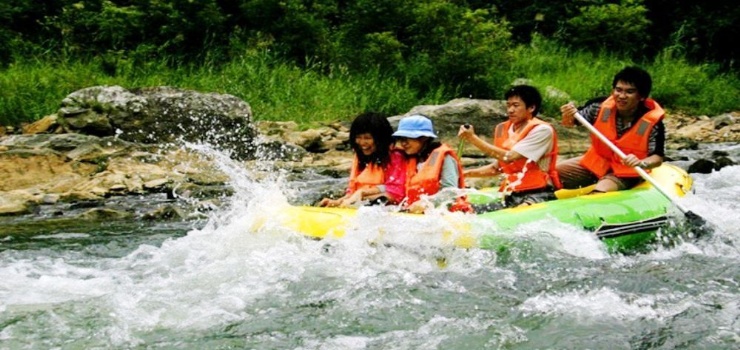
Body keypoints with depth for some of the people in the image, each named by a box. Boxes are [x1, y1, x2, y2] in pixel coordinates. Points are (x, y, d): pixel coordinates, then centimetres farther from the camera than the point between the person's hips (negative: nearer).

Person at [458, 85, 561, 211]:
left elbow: (509, 157, -18)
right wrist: (464, 174, 6)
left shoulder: (542, 130, -8)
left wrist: (473, 138, -16)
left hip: (538, 195, -6)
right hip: (511, 196, 6)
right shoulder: (502, 130, 13)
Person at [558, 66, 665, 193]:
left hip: (625, 173, -4)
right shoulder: (601, 106, -14)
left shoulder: (652, 122, -23)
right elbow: (570, 122, -3)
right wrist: (569, 116, -28)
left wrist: (640, 163, -39)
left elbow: (658, 157, -18)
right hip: (596, 162, 5)